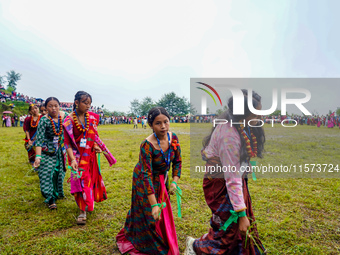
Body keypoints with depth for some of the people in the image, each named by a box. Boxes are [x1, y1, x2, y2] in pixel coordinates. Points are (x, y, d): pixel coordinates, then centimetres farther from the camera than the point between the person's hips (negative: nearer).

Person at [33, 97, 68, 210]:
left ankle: (57, 193, 34)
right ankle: (50, 199, 4)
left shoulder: (65, 116, -9)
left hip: (61, 149, 4)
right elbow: (39, 139, -26)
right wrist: (38, 156, -36)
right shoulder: (44, 120, -20)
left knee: (59, 172, 13)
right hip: (47, 151, -4)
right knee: (47, 173, -7)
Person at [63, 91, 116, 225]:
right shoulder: (69, 120, -14)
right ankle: (83, 210, 6)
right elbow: (67, 142, -14)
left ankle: (89, 203, 35)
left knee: (91, 177, 13)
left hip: (90, 154, 5)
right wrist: (72, 159, -25)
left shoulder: (92, 117, -2)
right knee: (81, 180, -4)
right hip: (78, 155, -4)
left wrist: (96, 146, -8)